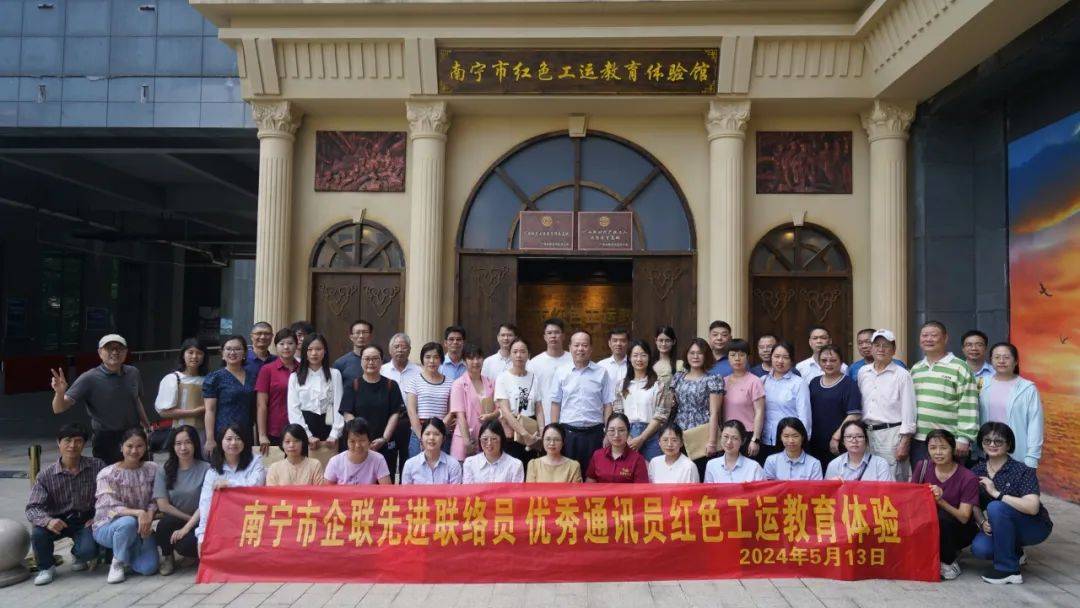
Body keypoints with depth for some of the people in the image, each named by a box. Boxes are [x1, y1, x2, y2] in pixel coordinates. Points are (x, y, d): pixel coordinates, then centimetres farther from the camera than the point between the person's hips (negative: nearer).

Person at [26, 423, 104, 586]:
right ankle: (46, 567, 3)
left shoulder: (96, 466, -10)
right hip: (58, 520, 1)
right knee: (38, 534, -30)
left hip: (86, 519, -1)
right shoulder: (46, 475, -9)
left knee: (88, 551, -26)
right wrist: (47, 520, -35)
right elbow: (32, 508, -14)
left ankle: (77, 554, 17)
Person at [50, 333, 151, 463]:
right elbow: (59, 409, -16)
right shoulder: (89, 379, -11)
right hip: (106, 442, -4)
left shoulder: (133, 373, 2)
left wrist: (148, 427, 23)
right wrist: (59, 393, -36)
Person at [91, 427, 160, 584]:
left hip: (141, 527, 3)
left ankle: (128, 552, 16)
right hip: (107, 526, -2)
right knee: (128, 522, -38)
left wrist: (148, 518, -22)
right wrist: (138, 513, -34)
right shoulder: (107, 474, -10)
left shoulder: (152, 469, 0)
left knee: (149, 568, -18)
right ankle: (117, 561, -9)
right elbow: (112, 508, -18)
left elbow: (154, 501, -1)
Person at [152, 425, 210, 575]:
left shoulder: (206, 469, -6)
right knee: (166, 522, -33)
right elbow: (163, 505, -5)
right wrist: (189, 518, -9)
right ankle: (167, 557, -2)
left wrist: (186, 527, -18)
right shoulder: (164, 471, 1)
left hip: (198, 523, -2)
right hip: (173, 522, 2)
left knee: (184, 545, -32)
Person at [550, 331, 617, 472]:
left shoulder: (602, 373, 3)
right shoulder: (561, 373, 5)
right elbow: (555, 404, 6)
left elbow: (607, 405, 4)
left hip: (594, 433, 0)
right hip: (567, 432, 0)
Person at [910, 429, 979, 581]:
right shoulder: (923, 467, -5)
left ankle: (948, 562, -9)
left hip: (958, 530, -3)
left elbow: (964, 517, -19)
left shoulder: (968, 478, -15)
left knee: (942, 517, -35)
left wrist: (941, 501, -35)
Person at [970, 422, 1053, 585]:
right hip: (1000, 528, 5)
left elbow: (1032, 507, -30)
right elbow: (975, 505, 2)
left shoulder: (1022, 471, -18)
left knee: (996, 507, -33)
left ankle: (1008, 569, -17)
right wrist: (982, 522, -18)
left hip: (1034, 527, -4)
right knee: (979, 548, -26)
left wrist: (997, 493, -31)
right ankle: (1014, 552, 12)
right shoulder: (977, 472, -2)